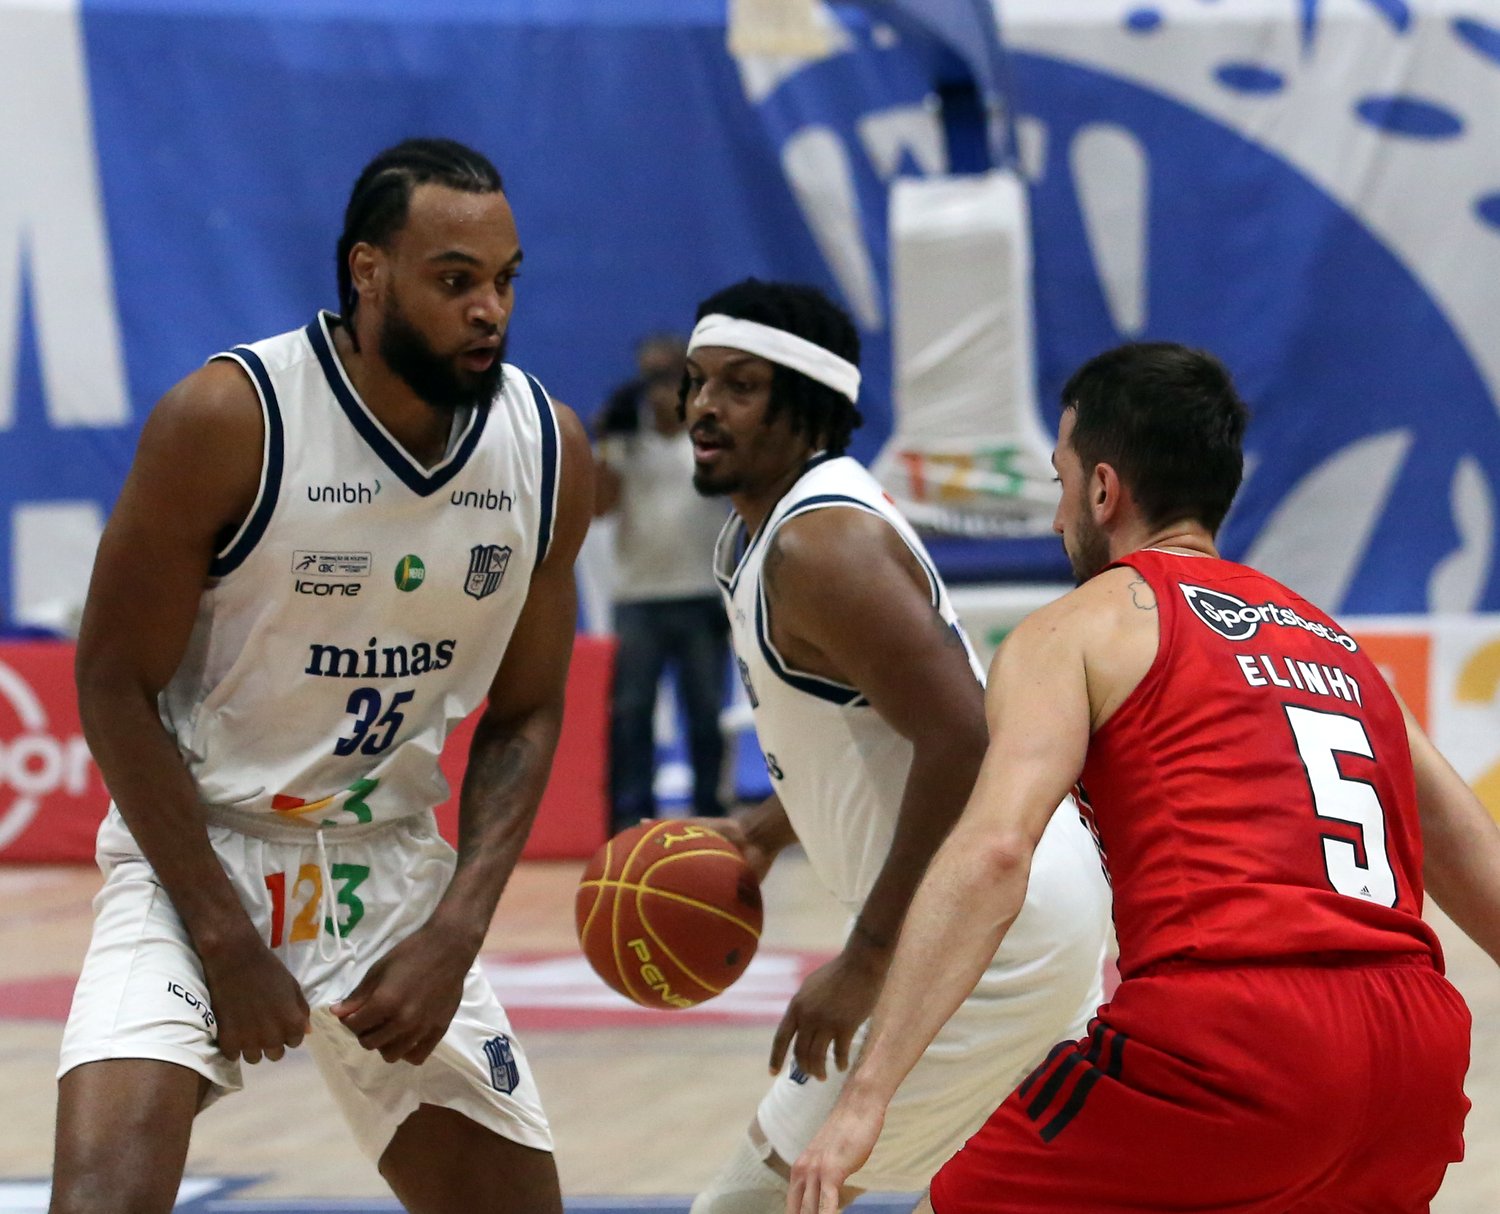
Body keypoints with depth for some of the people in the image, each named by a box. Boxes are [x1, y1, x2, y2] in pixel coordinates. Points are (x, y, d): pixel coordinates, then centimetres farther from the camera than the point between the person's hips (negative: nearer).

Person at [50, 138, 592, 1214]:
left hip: (394, 867, 5)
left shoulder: (551, 450, -5)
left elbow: (525, 714, 5)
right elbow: (115, 683, -13)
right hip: (196, 846, -5)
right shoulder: (227, 420, -19)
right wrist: (226, 940, -16)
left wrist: (455, 935, -7)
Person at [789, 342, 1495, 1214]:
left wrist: (866, 1099, -11)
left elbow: (993, 852, -7)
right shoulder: (1341, 646, 27)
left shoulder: (1082, 628, 10)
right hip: (1418, 1053, 6)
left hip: (1233, 1040, -6)